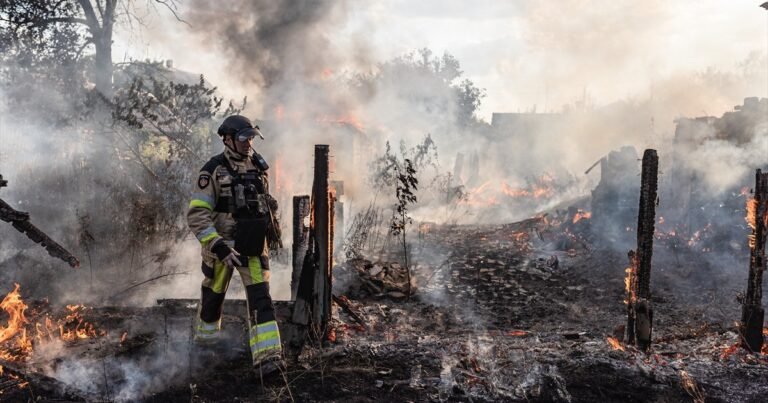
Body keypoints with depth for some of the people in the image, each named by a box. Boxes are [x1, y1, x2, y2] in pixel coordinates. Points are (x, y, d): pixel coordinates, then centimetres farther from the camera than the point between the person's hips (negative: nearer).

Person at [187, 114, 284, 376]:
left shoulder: (257, 165, 3)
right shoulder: (214, 171, -14)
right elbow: (196, 216, -19)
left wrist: (268, 223, 24)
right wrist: (219, 247, -27)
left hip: (253, 246, 3)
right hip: (221, 245, -3)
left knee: (260, 297, -10)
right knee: (213, 296, 16)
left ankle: (267, 357, -14)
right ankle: (205, 341, 44)